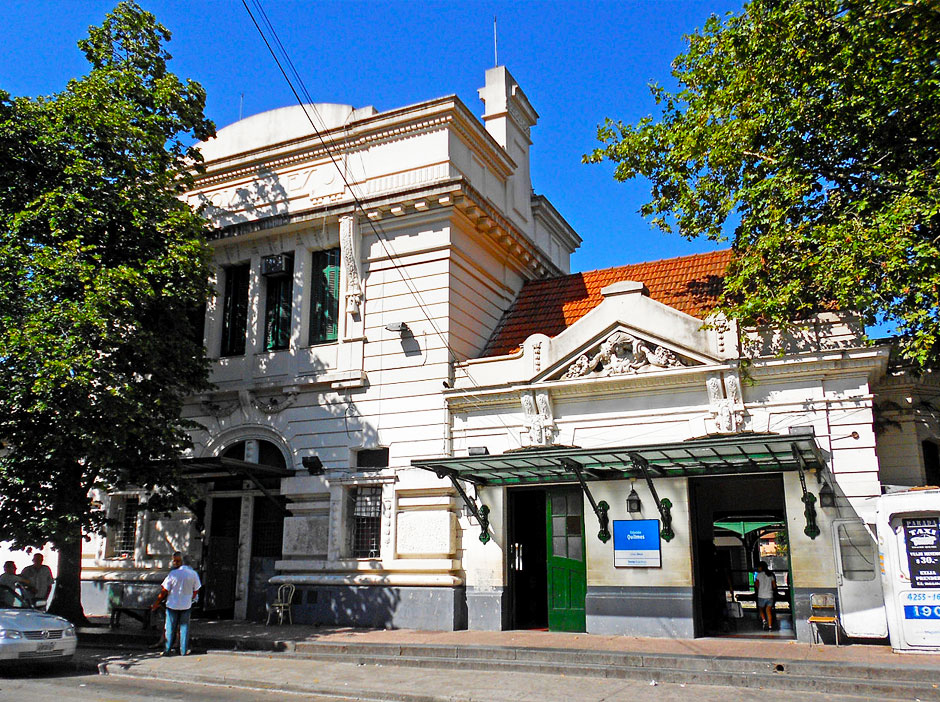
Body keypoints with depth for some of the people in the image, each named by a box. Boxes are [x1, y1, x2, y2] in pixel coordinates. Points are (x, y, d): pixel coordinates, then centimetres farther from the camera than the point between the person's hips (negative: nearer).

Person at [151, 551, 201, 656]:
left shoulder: (173, 574, -14)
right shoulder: (193, 573, -4)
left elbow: (164, 591, -10)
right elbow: (196, 591, 4)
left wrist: (156, 603, 1)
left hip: (172, 605, -2)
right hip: (186, 605, 2)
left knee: (170, 628, 10)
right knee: (184, 627, 11)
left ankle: (167, 650, 15)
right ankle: (184, 650, 13)